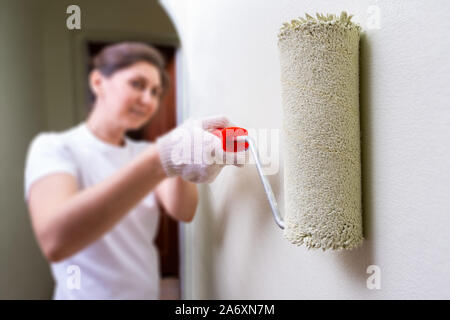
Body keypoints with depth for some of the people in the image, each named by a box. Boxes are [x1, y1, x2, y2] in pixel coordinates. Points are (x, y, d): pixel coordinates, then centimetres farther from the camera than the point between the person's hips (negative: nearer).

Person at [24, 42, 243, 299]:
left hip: (148, 290, 5)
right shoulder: (53, 147, -14)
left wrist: (183, 159, -36)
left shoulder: (144, 152, 1)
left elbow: (183, 213, -16)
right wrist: (160, 159, -43)